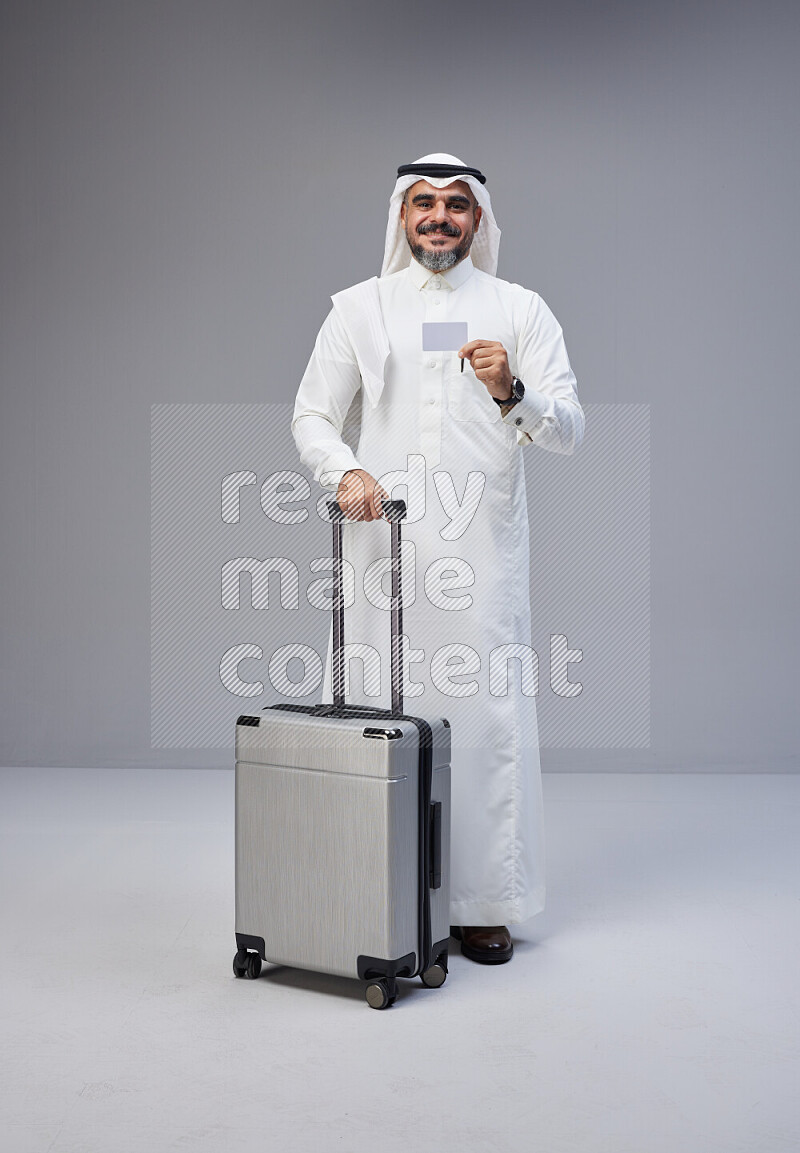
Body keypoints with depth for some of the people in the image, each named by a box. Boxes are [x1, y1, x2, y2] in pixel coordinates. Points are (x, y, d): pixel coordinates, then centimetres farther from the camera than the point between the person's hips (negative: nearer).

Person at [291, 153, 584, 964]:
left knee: (484, 716, -2)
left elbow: (568, 431, 3)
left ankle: (481, 903, 11)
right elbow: (311, 415, 9)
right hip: (381, 547, 1)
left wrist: (512, 392, -17)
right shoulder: (359, 307, 13)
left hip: (480, 550, 0)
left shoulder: (521, 310, 10)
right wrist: (345, 471, -11)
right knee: (375, 717, 0)